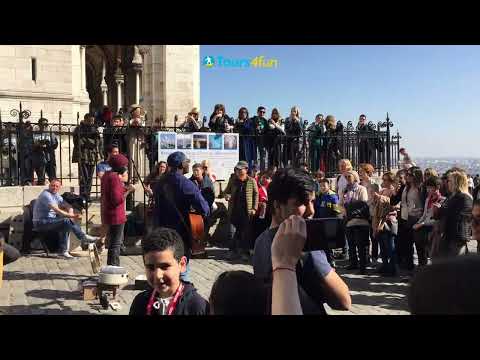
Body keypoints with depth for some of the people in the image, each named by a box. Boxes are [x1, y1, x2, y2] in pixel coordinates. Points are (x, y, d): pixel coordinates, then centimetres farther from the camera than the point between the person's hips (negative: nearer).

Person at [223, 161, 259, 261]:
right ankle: (234, 251, 17)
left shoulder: (252, 181, -2)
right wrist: (227, 196, -10)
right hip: (235, 210, 2)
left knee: (246, 232, 5)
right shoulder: (232, 180, 5)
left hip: (247, 211, -2)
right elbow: (226, 191, 14)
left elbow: (256, 195, 3)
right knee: (236, 231, 6)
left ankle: (244, 252, 17)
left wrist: (254, 208, -3)